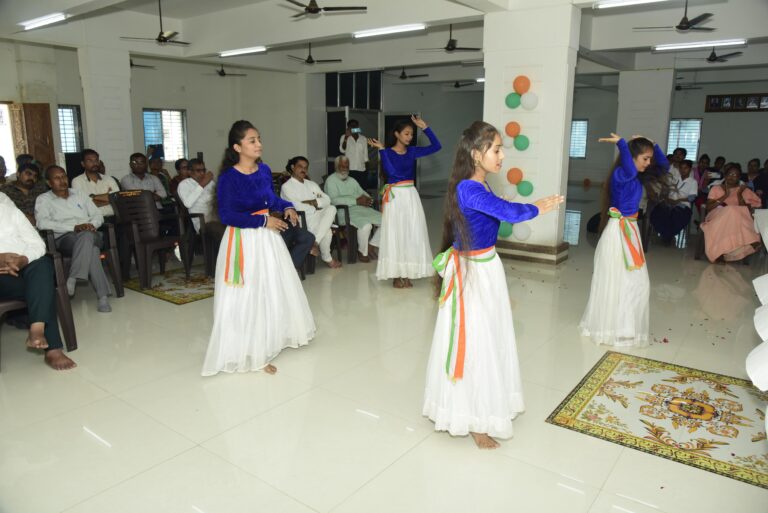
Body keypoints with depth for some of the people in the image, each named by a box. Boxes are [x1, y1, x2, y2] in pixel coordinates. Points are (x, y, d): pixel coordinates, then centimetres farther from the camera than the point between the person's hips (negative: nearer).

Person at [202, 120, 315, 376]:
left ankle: (269, 341, 39)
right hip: (244, 241, -7)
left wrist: (287, 208, -4)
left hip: (267, 238, 8)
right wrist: (264, 221, -21)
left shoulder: (264, 170, 2)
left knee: (274, 290, 18)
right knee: (247, 298, 0)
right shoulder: (229, 178, -17)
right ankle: (252, 354, 14)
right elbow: (227, 216, -20)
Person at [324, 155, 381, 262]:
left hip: (361, 209, 8)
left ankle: (372, 245, 1)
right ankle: (362, 252, -10)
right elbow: (334, 200, -17)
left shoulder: (352, 181, 25)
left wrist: (366, 199, -8)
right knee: (366, 225, -33)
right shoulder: (331, 180, -1)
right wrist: (356, 201, -20)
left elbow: (363, 194, 20)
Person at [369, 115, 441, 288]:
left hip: (411, 195, 5)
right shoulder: (388, 152, -5)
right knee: (395, 234, 0)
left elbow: (436, 146, 3)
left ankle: (407, 273, 15)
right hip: (395, 197, -4)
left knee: (411, 234, 5)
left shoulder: (412, 151, 7)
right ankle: (396, 275, 9)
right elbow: (390, 171, -22)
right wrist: (381, 149, -21)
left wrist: (424, 127, 0)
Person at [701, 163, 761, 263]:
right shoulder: (716, 188, 14)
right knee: (731, 211, -35)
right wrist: (725, 196, -6)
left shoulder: (744, 190, 15)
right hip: (717, 218, -1)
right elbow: (708, 207, -1)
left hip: (739, 220, 1)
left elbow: (746, 211, 3)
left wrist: (740, 195, -6)